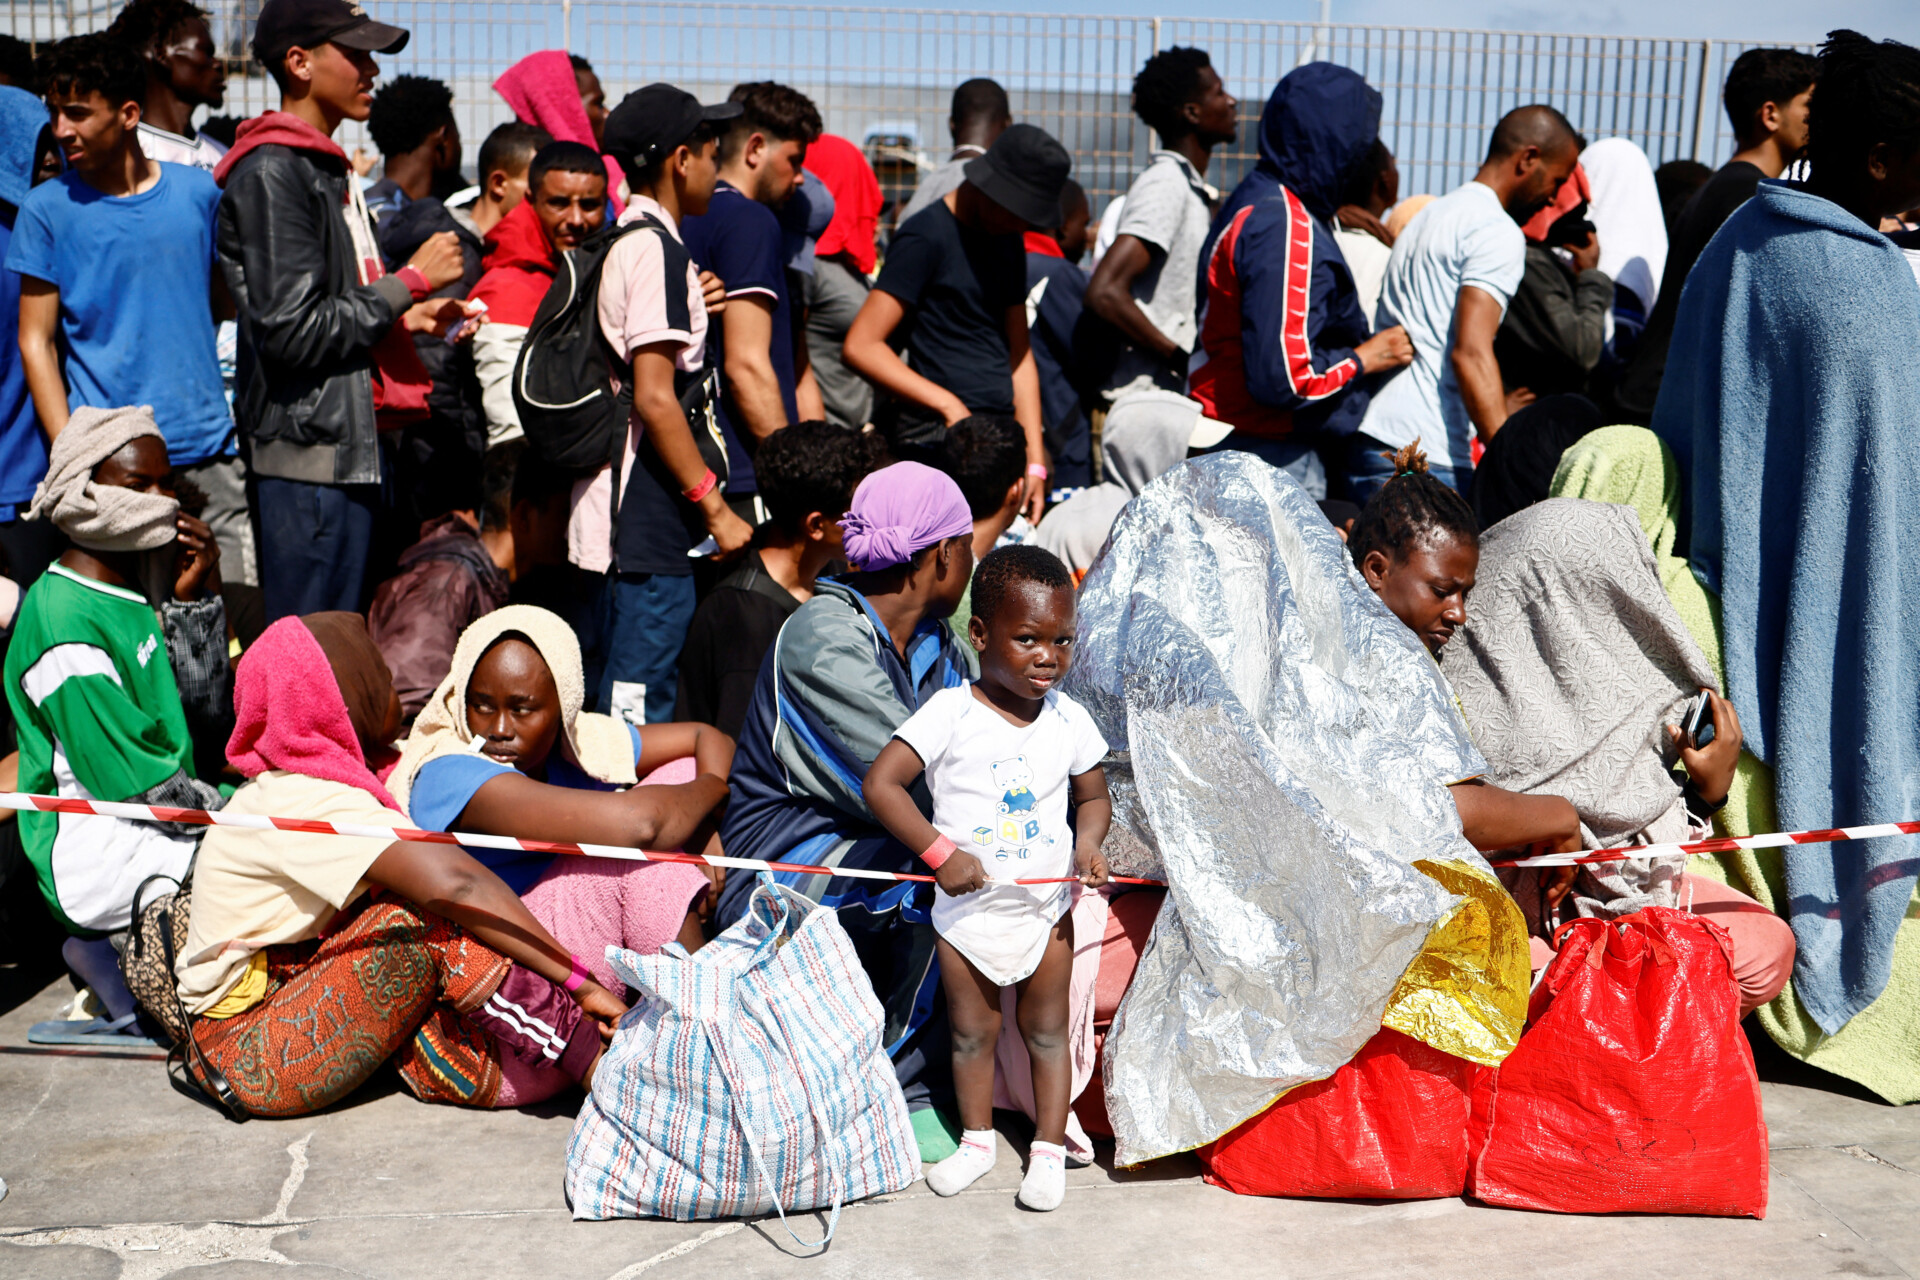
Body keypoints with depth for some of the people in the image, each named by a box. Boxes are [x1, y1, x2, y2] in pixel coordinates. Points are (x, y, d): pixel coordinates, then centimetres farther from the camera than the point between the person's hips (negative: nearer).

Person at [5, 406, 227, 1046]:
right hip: (94, 857, -9)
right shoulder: (64, 625, -18)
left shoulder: (133, 584, 9)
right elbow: (138, 783, -19)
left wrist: (193, 599, -1)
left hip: (144, 828, 9)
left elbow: (201, 710, 9)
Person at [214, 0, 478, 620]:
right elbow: (292, 331, -19)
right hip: (307, 455, -10)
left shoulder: (326, 168, 20)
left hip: (349, 447, 10)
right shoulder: (270, 172, -12)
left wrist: (407, 317, 10)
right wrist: (409, 283, -12)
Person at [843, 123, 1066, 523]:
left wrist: (1035, 462, 14)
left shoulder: (1008, 244, 19)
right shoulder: (925, 237, -5)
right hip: (937, 440, -7)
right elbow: (861, 345, -11)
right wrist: (947, 405, -16)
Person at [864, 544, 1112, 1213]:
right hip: (967, 908, -2)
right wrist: (941, 852, -24)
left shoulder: (1068, 719, -3)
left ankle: (1048, 1149, 25)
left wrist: (1088, 845, -9)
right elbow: (879, 783, -19)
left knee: (1046, 1030, 11)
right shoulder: (951, 713, -15)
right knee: (972, 1032, 12)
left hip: (1046, 906, 2)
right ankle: (977, 1139, 32)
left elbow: (1093, 795, 12)